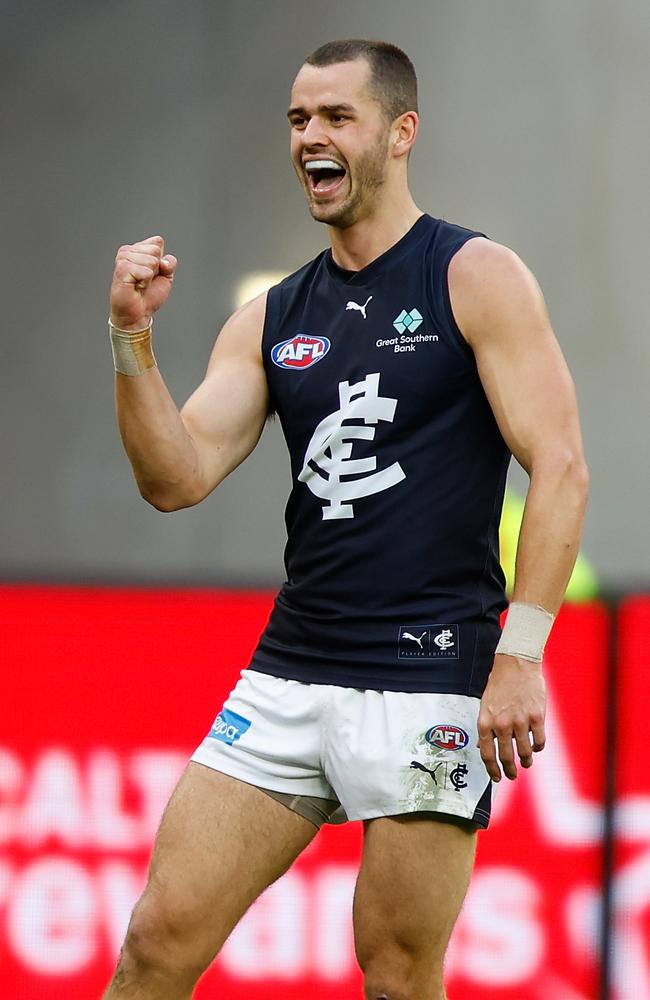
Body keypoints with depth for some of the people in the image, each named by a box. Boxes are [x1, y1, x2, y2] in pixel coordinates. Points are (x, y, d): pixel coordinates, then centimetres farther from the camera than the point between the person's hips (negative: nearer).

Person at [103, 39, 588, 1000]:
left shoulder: (476, 279, -2)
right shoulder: (272, 318, 14)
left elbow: (561, 470, -8)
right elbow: (177, 480, 6)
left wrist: (521, 656, -16)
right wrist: (133, 337, -8)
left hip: (429, 680, -5)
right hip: (288, 675, 5)